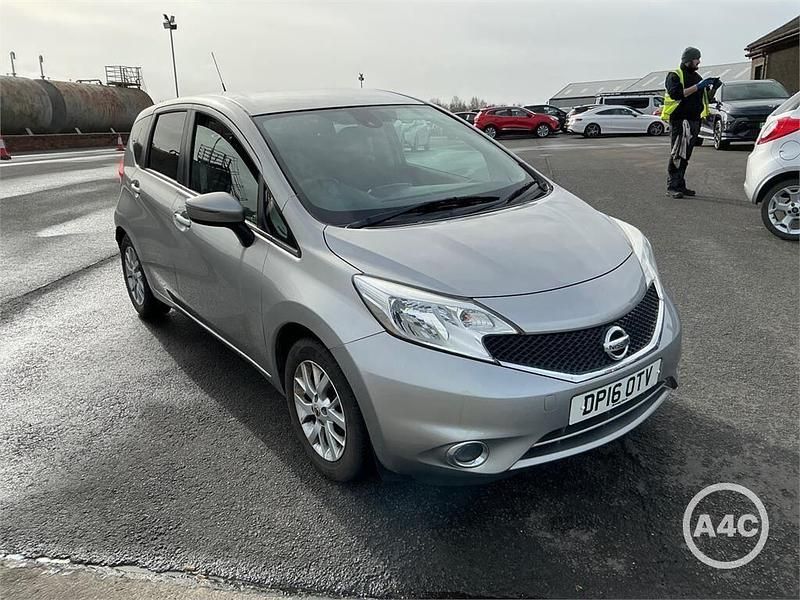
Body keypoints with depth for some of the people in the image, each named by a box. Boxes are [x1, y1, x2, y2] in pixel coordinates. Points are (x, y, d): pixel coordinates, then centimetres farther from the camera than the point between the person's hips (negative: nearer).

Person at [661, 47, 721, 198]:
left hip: (694, 120, 8)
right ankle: (672, 187, -13)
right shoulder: (675, 75, -3)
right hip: (679, 121, -8)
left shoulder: (696, 76, 21)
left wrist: (713, 87, 3)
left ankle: (680, 185, 11)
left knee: (685, 156, 8)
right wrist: (698, 86, -22)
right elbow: (676, 94, -21)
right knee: (677, 155, -13)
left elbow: (706, 97, 23)